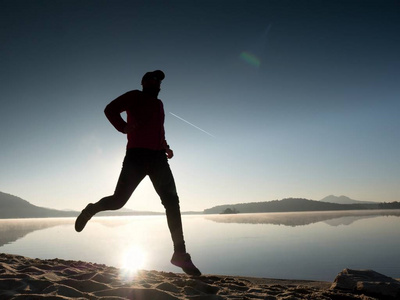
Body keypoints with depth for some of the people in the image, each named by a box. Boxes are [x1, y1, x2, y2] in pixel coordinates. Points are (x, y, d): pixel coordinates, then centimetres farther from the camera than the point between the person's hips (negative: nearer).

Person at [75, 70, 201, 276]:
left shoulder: (158, 104, 27)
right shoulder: (135, 96, 7)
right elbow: (110, 109, -3)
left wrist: (166, 147, 18)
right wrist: (124, 127, -18)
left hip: (158, 157, 6)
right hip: (137, 155, -5)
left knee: (171, 201, -5)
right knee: (118, 200, -6)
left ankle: (180, 254, -1)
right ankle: (91, 209, 28)